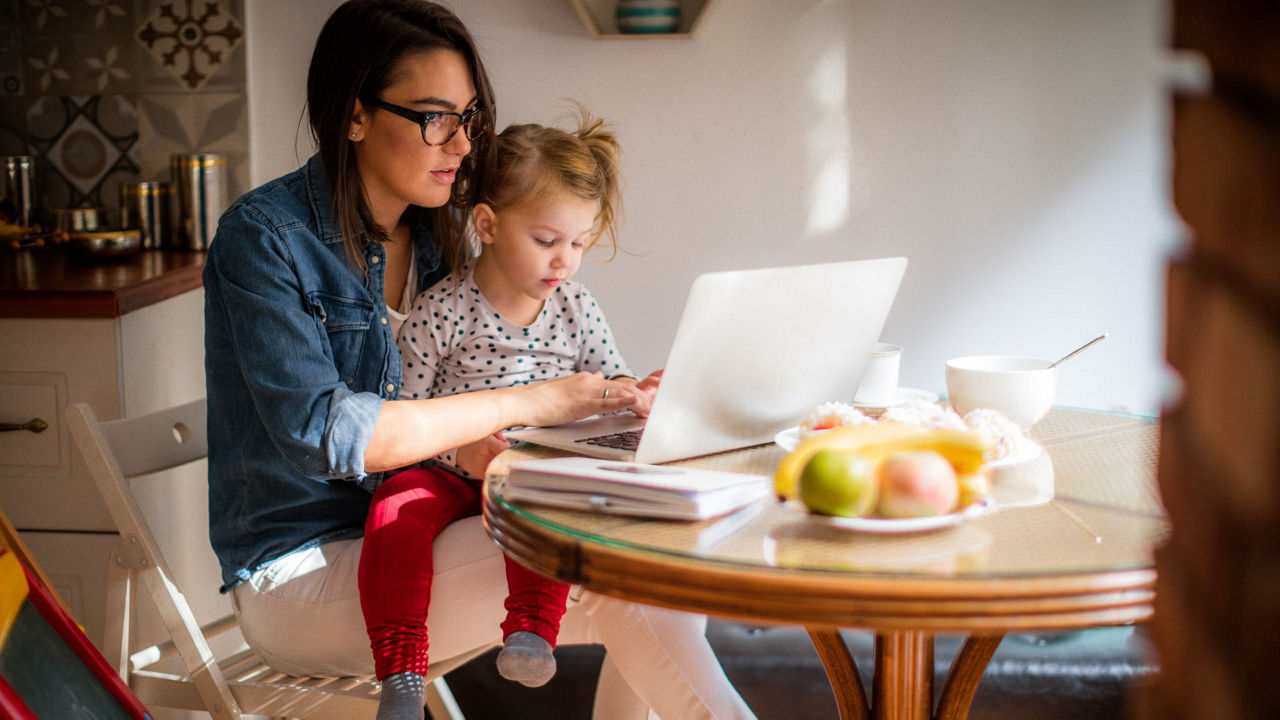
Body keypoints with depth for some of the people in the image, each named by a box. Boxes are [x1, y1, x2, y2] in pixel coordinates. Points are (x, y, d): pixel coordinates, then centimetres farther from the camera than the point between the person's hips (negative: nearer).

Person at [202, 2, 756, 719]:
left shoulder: (437, 231, 10)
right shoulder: (263, 235, -12)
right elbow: (320, 432, -22)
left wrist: (623, 401, -7)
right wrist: (525, 403, -20)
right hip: (300, 571, -7)